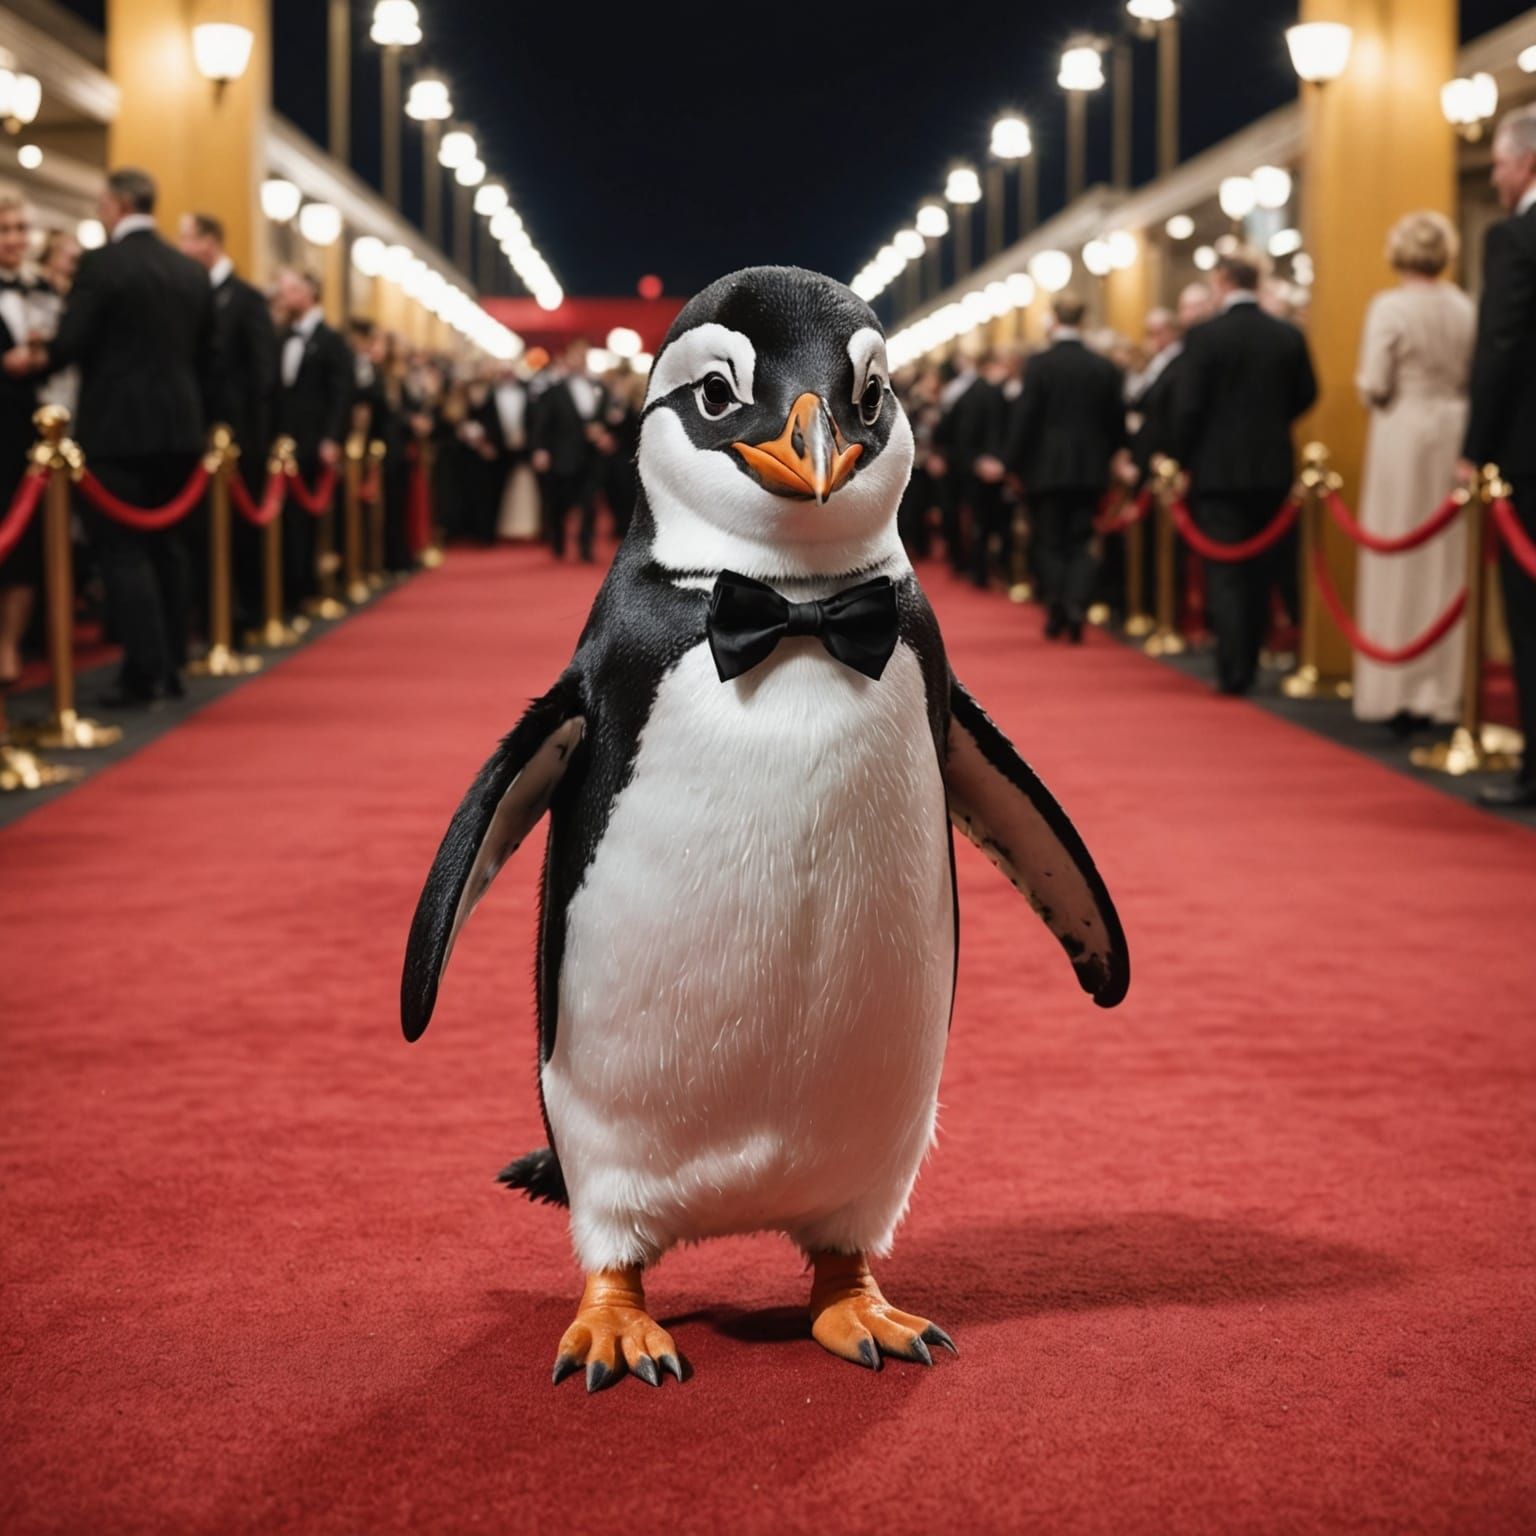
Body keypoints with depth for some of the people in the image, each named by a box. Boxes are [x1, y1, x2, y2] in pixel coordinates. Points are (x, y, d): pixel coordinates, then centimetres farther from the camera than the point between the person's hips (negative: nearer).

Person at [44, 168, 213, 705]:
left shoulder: (101, 264, -11)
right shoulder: (192, 272, 10)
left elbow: (70, 343, -14)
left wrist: (38, 358, 6)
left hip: (117, 429, -6)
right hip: (180, 428, 6)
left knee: (122, 550, -2)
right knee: (167, 547, 14)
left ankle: (144, 672, -6)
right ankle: (170, 667, 18)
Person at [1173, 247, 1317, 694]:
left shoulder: (1204, 337, -12)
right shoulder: (1289, 336, 1)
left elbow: (1188, 408, -11)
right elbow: (1305, 395, 10)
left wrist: (1185, 460, 2)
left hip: (1218, 468, -4)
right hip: (1272, 469, 4)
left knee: (1224, 573, -1)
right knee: (1259, 572, 14)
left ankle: (1233, 671, -8)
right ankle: (1248, 665, 20)